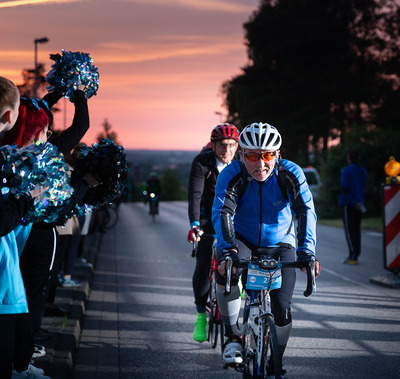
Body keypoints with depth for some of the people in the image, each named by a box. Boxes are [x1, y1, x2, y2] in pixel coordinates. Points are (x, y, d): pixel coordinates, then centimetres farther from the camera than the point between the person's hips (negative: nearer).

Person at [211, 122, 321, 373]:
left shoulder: (290, 174, -19)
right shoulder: (232, 175, -20)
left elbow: (306, 212, -26)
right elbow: (222, 212, -30)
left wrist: (306, 251, -42)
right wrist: (227, 250, -47)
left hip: (280, 244, 1)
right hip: (243, 241, -1)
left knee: (283, 310, -10)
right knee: (227, 273, -34)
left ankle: (277, 363, 16)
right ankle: (233, 337, -13)